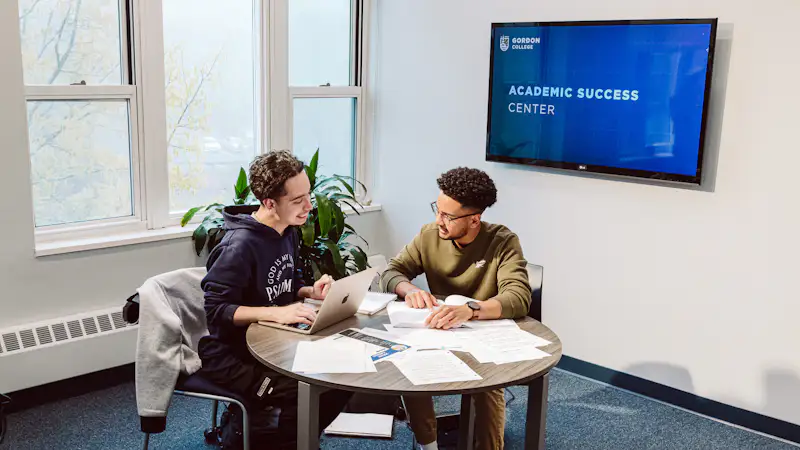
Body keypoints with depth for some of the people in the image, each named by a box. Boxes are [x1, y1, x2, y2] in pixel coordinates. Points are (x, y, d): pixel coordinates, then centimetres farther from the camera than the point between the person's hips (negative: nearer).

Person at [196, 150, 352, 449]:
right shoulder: (240, 246, -24)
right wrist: (275, 313, -33)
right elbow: (213, 310, -25)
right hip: (231, 354, -8)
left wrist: (310, 292, -5)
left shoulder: (288, 232, 4)